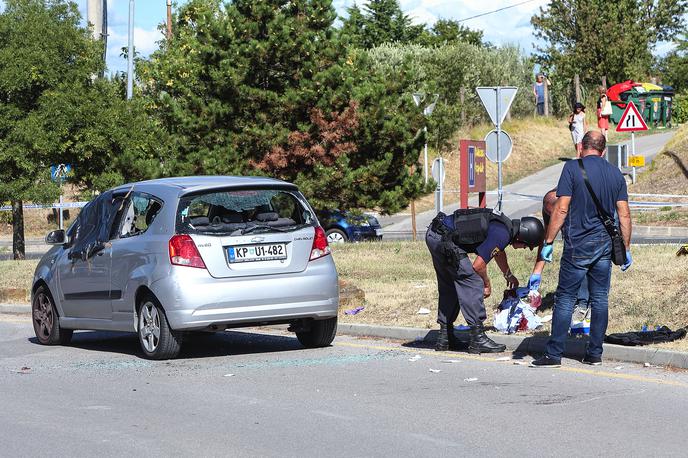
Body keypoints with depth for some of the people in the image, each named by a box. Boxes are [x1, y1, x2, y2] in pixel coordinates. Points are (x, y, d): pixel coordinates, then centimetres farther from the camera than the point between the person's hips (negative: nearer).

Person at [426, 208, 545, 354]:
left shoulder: (505, 223, 15)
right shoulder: (502, 234, -15)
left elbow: (498, 252, 37)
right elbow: (478, 265, -14)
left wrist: (509, 275, 52)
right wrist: (487, 285, 5)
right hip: (445, 239, -10)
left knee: (449, 288, 19)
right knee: (473, 284, -6)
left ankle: (444, 338, 25)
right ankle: (478, 339, -5)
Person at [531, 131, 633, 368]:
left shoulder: (572, 168, -8)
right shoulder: (616, 174, 7)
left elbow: (561, 209, -12)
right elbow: (624, 214, 6)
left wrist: (548, 242, -7)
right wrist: (626, 248, 13)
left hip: (578, 246, -4)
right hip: (605, 244, 4)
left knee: (565, 298, 0)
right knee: (600, 299, 9)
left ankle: (554, 354, -1)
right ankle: (595, 353, 11)